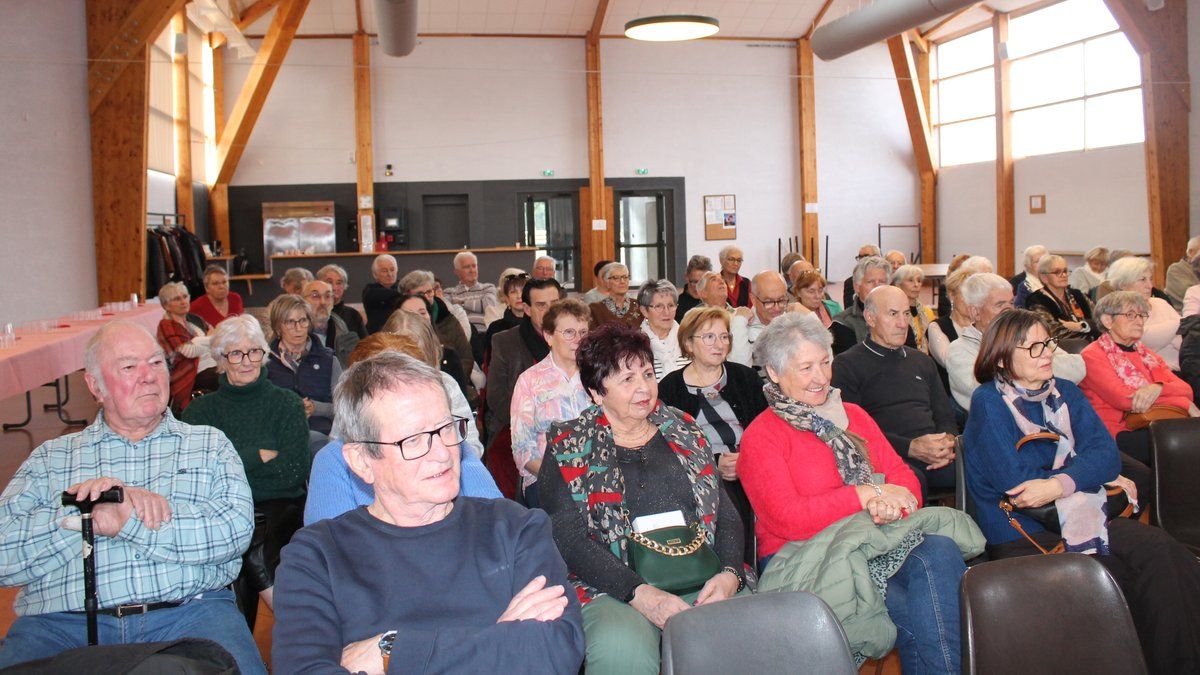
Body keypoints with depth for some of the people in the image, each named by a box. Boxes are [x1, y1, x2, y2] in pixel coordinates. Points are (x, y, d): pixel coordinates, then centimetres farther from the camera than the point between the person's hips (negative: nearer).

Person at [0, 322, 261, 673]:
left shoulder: (210, 444, 16)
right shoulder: (51, 457, 19)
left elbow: (237, 527, -3)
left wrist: (126, 520, -9)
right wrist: (83, 515, -9)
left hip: (190, 611, -1)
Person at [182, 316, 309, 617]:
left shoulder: (287, 404, 12)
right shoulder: (200, 410, 16)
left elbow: (294, 471, -3)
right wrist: (261, 456, -3)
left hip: (281, 506, 0)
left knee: (255, 539, -33)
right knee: (248, 539, -33)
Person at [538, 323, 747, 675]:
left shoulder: (684, 432, 17)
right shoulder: (568, 447, 6)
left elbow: (727, 516, 15)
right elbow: (567, 539, -5)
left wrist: (730, 574, -6)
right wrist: (639, 593, -18)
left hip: (702, 583, 4)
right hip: (613, 590, -3)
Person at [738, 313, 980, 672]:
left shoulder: (853, 415, 20)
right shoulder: (760, 437, -1)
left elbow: (903, 476, 11)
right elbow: (788, 519, -13)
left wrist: (892, 502, -14)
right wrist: (867, 495, -12)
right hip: (804, 556, -5)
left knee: (938, 549, -29)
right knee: (922, 615, -30)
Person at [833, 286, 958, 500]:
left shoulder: (922, 361, 28)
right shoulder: (847, 364, 7)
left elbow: (945, 416, 26)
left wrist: (948, 442, 1)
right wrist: (911, 447, -15)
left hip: (935, 457, 6)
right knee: (912, 479, -40)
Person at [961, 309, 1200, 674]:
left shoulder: (1066, 393, 15)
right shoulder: (988, 402, -4)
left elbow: (1107, 454, -2)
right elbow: (1015, 483, -13)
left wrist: (1059, 484, -20)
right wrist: (1087, 474, -5)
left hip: (1081, 516, 6)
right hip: (1021, 535, -5)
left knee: (1165, 554, -21)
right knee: (1120, 582, -27)